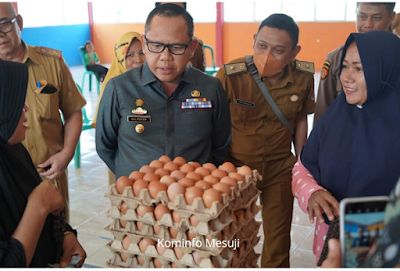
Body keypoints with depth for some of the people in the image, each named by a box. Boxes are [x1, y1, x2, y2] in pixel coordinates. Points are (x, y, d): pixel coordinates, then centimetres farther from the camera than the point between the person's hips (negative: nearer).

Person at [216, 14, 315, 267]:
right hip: (235, 168, -2)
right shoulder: (230, 75, -23)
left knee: (278, 239, 18)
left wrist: (301, 162, 9)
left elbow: (300, 119, 4)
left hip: (280, 170, 2)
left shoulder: (304, 76, -12)